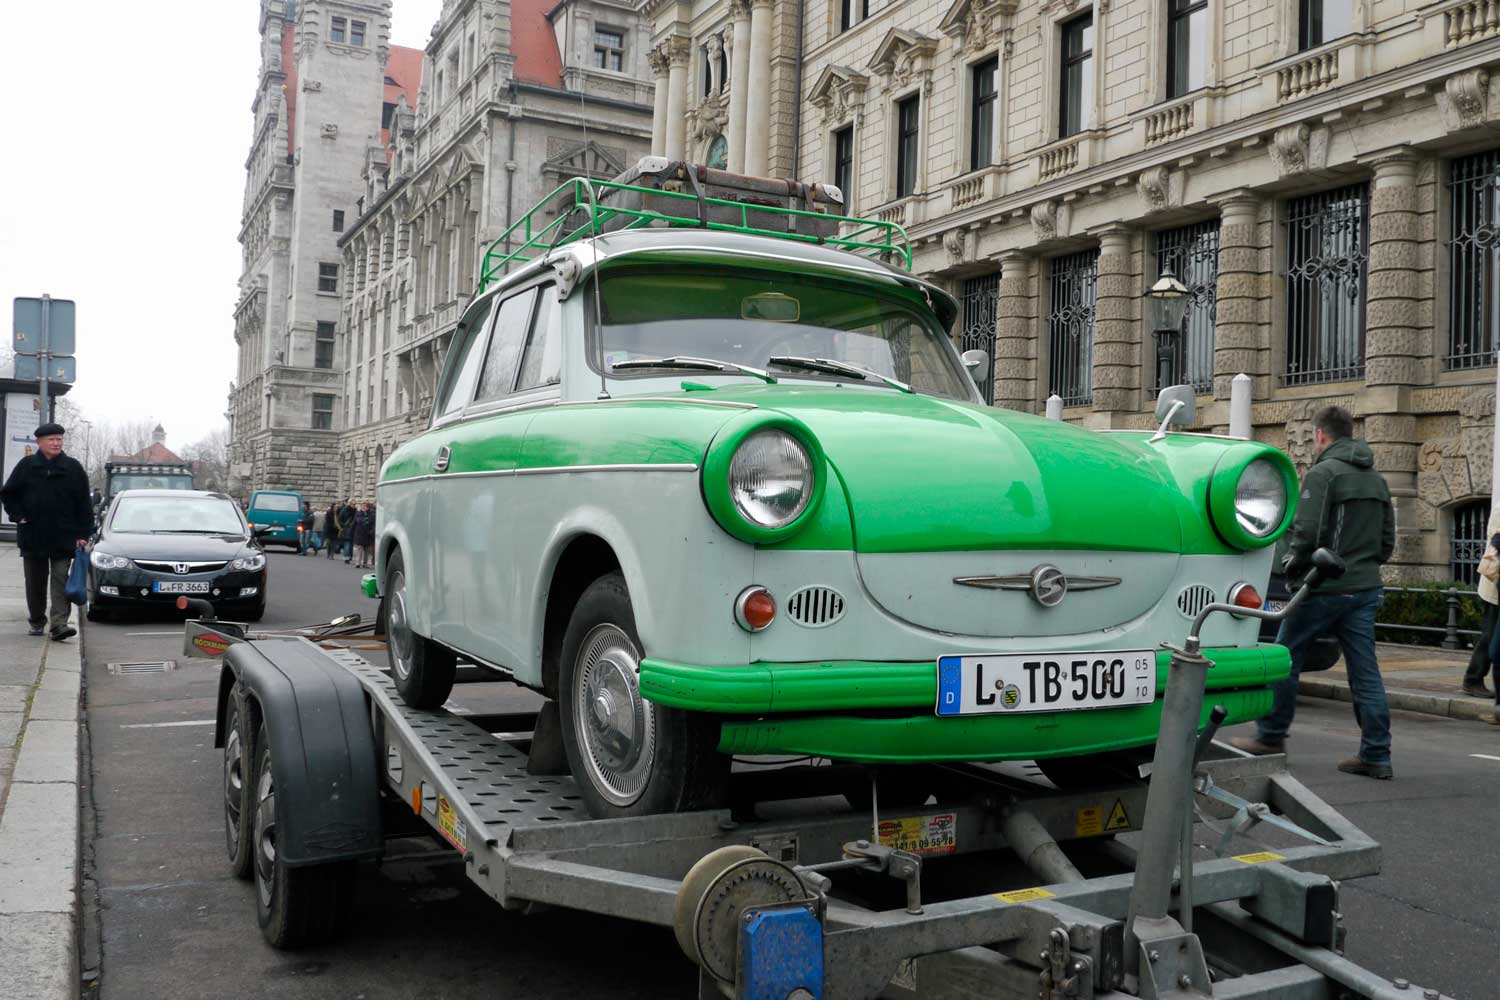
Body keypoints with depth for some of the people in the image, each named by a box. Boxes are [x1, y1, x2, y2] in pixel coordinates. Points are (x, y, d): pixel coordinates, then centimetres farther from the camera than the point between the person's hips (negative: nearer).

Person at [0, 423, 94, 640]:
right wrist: (18, 515, 0)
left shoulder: (73, 467, 2)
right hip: (32, 537, 2)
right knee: (35, 583, 11)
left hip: (64, 538, -2)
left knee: (61, 581, -8)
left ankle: (59, 624, -13)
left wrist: (83, 534, -3)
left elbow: (84, 504, 2)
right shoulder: (26, 466, 4)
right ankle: (37, 621, 25)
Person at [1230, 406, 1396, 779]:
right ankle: (1376, 755, 6)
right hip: (1366, 588, 7)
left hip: (1324, 589, -7)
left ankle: (1271, 736, 16)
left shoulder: (1323, 473, -11)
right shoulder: (1376, 479, 15)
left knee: (1285, 659, 7)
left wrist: (1294, 566, -3)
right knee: (1365, 670, 6)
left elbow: (1308, 532, -19)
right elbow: (1387, 540, 17)